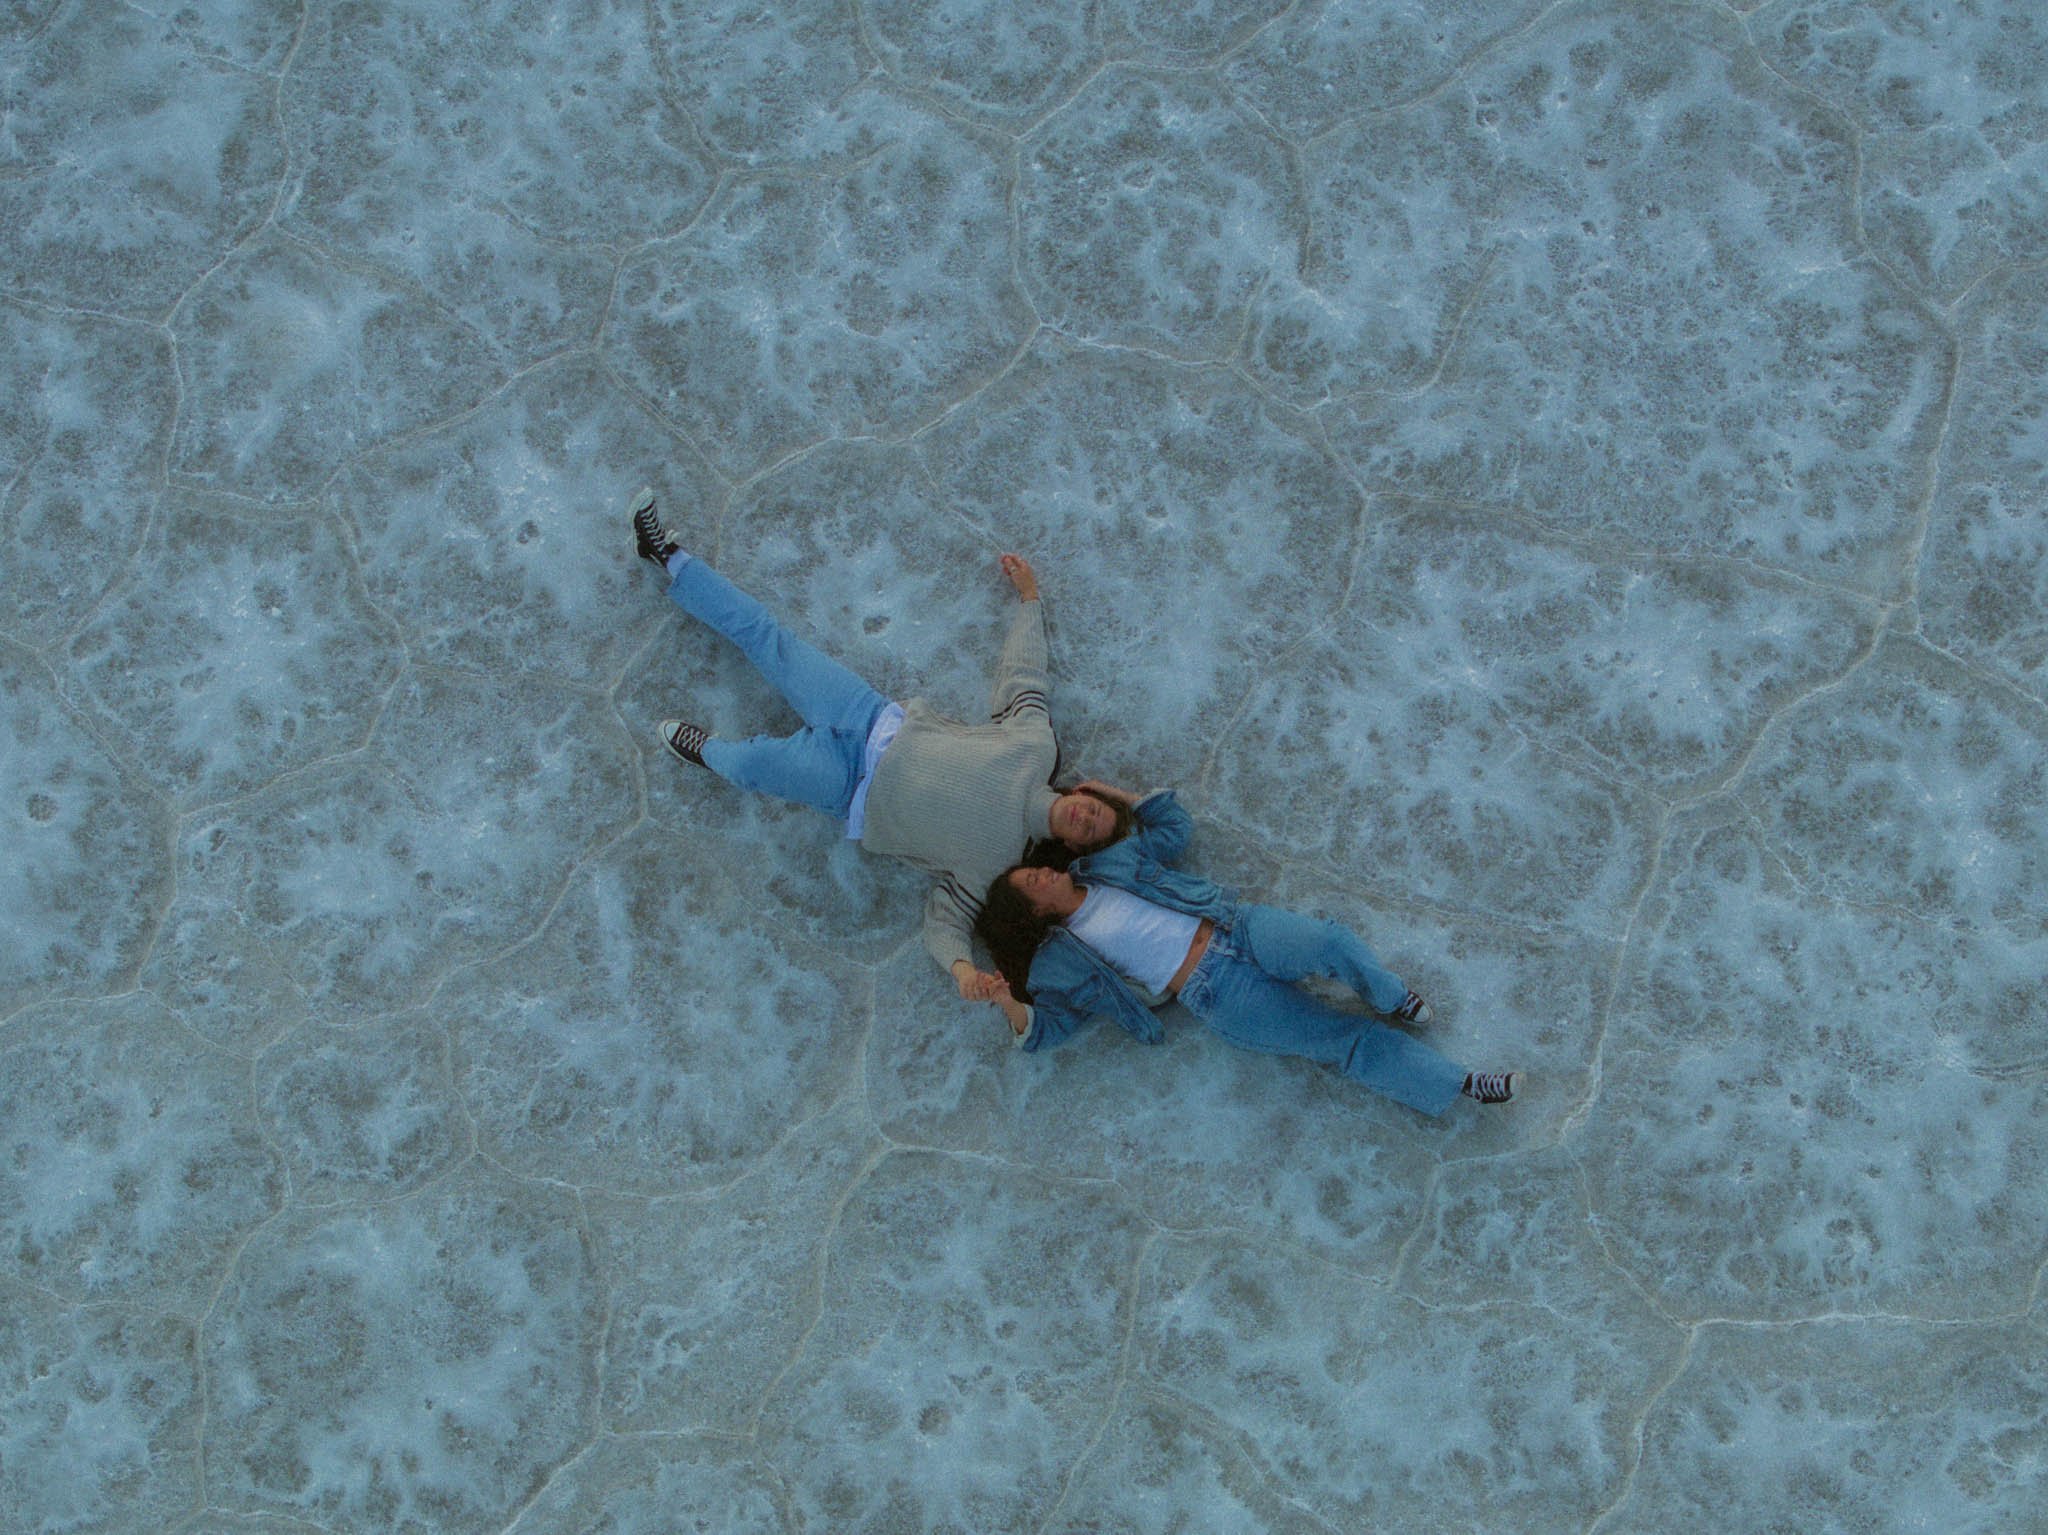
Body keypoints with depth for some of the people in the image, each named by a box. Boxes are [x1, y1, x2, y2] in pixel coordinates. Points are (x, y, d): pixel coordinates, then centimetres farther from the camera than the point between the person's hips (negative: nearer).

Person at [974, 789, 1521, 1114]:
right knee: (1348, 1041, -14)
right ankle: (1461, 1085, -12)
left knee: (1334, 944, -29)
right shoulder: (1062, 959, 3)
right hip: (1221, 994, -4)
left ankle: (1395, 1000, -1)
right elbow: (1045, 1026, 1)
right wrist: (1009, 1003, -16)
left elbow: (1174, 828, 21)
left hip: (1239, 928, 4)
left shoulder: (1105, 865, 14)